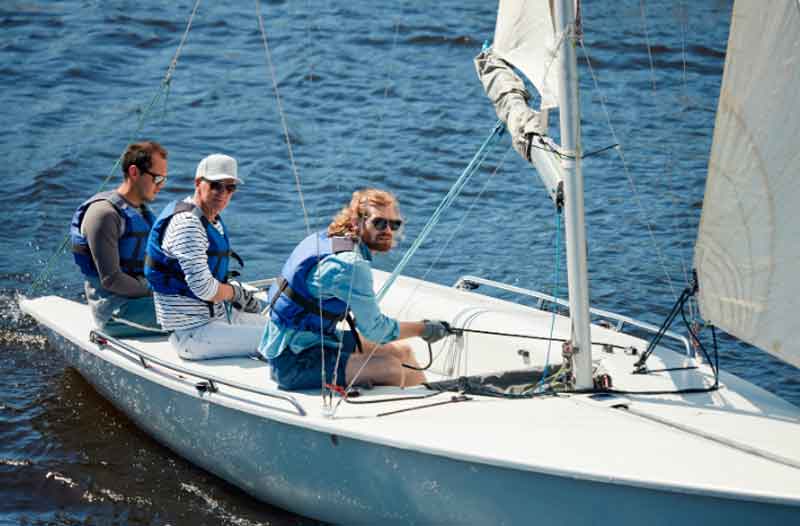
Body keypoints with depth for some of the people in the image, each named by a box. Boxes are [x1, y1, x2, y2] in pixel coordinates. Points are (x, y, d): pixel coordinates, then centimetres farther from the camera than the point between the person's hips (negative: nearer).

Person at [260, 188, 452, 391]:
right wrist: (424, 329, -4)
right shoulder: (350, 265, -25)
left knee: (401, 350, 15)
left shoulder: (329, 238, 4)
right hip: (294, 361, -11)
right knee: (391, 370, -21)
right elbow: (375, 330, -17)